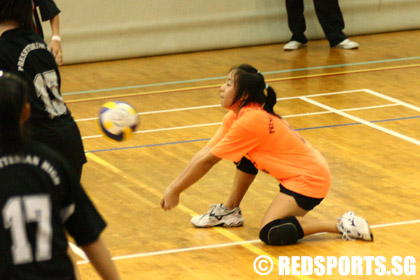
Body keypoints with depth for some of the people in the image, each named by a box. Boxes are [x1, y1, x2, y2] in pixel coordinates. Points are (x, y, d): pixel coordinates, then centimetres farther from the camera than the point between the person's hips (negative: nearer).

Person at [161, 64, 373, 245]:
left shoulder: (249, 121, -23)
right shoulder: (236, 116, 5)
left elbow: (206, 162, -18)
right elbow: (204, 153, 5)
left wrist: (175, 191, -10)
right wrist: (173, 187, -1)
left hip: (311, 179, -10)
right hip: (295, 172, 10)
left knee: (270, 234, -23)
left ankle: (342, 225, -17)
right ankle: (230, 212, 22)